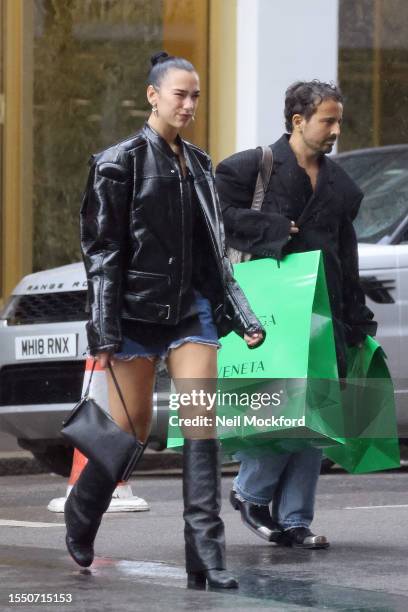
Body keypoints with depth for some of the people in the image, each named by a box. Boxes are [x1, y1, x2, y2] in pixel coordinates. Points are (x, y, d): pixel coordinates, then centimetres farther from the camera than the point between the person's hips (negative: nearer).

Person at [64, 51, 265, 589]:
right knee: (131, 427, -1)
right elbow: (101, 249, -8)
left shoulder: (199, 165, 13)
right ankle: (78, 533, 24)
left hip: (192, 309, 5)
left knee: (202, 422, -8)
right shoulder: (121, 163, -5)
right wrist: (104, 328, -14)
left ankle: (206, 559, -11)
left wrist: (243, 317, 12)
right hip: (136, 311, -5)